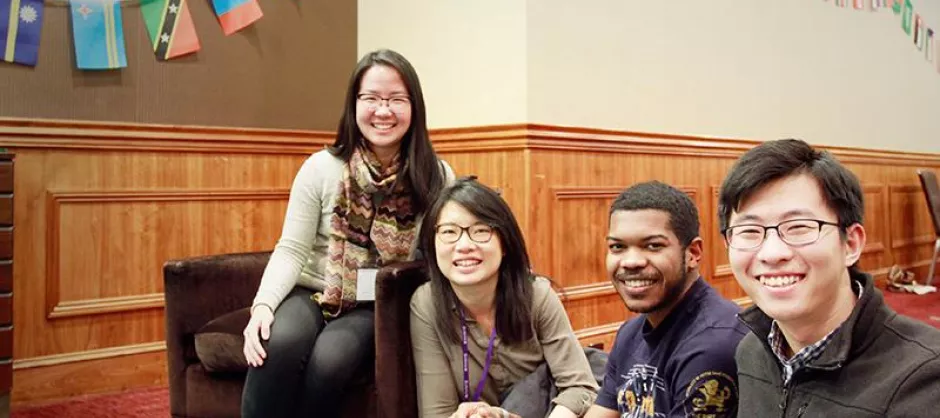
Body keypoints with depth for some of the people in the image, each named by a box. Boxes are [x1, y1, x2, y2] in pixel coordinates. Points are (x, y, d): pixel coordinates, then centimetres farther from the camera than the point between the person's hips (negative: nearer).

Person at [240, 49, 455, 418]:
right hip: (312, 294, 1)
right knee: (279, 343, -33)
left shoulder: (436, 178, -4)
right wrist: (264, 304, -22)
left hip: (378, 308, 0)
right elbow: (291, 250, -6)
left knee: (328, 359, -31)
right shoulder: (321, 167, -5)